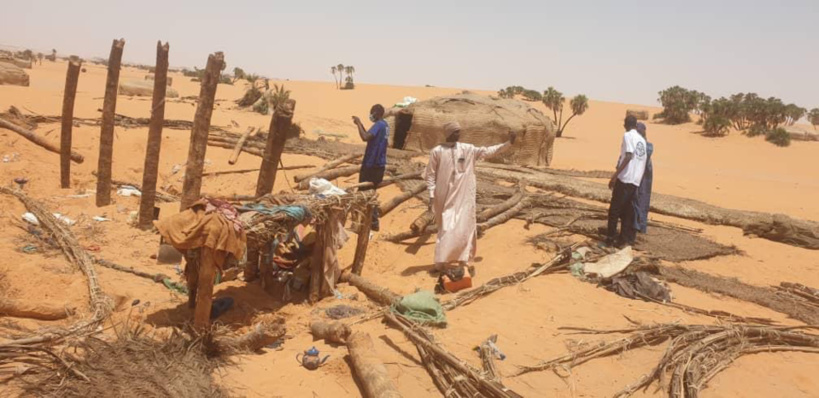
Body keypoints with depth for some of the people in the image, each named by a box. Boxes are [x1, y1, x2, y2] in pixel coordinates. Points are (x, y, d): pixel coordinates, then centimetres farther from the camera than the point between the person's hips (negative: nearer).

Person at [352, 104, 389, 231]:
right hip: (379, 165, 10)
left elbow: (365, 137, -30)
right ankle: (373, 221, 22)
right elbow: (369, 136, 22)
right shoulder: (385, 125, 14)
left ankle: (373, 222, -1)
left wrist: (358, 124, -18)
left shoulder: (378, 125, -17)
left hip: (371, 165, -10)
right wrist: (360, 124, 14)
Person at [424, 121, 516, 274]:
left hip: (464, 197, 4)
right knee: (447, 229, -5)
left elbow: (487, 151, 7)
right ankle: (441, 263, 4)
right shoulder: (437, 151, -4)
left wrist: (508, 143, 0)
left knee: (465, 228, 5)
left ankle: (463, 261, 15)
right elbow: (430, 175, -1)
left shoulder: (467, 149, 6)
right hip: (446, 198, -4)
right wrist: (432, 195, -7)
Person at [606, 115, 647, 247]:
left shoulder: (628, 136, -6)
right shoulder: (642, 140, 17)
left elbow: (628, 156, -18)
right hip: (636, 180, 7)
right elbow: (642, 160, 17)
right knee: (627, 209, 12)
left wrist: (615, 175, -21)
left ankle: (611, 238, -1)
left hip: (624, 178, -7)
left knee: (614, 209, -2)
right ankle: (627, 238, 12)